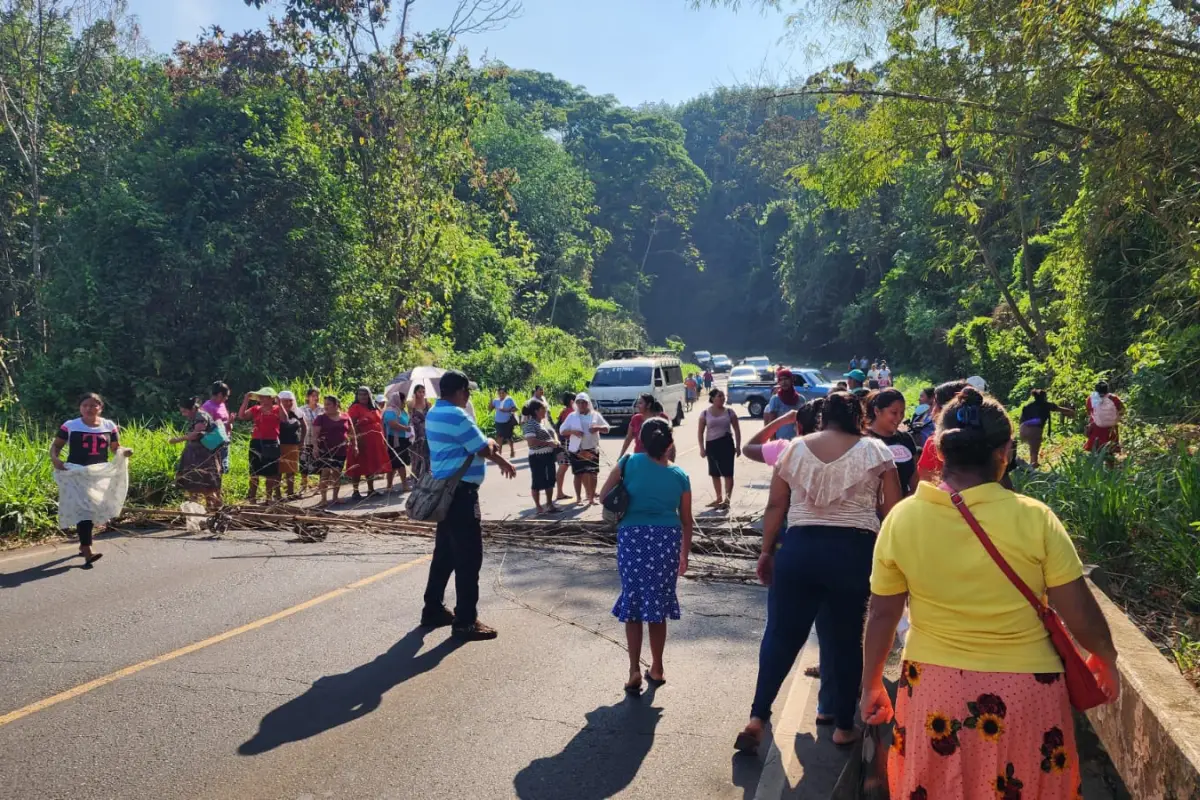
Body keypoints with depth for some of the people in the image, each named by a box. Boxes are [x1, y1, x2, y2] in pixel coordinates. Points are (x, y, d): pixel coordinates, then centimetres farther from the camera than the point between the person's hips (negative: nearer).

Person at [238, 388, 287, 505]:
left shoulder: (277, 409, 2)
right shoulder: (255, 409, 8)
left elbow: (285, 419, -16)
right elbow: (241, 416, -3)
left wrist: (279, 403, -19)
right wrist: (246, 400, -6)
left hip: (271, 443, -2)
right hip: (256, 443, 2)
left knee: (270, 472, 6)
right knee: (254, 472, 5)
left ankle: (269, 498, 15)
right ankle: (252, 498, 10)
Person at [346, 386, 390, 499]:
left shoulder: (375, 408, 15)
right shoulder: (355, 407, -7)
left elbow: (380, 423, 19)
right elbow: (352, 425, -15)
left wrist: (383, 439, 15)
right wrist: (355, 441, -23)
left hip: (375, 441, 7)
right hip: (361, 441, -7)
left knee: (372, 465, 13)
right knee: (359, 466, -3)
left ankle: (371, 490, 21)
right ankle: (356, 491, 0)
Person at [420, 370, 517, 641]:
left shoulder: (435, 413, 12)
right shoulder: (456, 415, -19)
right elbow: (483, 449, -12)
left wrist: (488, 443, 8)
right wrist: (505, 463, 5)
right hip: (461, 492, -10)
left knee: (445, 552, 18)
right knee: (469, 556, -4)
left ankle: (433, 609, 26)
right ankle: (465, 621, 0)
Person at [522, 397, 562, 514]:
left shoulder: (545, 421, 11)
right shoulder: (530, 424, -16)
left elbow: (553, 433, 23)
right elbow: (531, 442, -26)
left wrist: (556, 441, 1)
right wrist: (548, 443, -23)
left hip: (549, 455, 8)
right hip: (537, 457, -8)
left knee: (550, 480, 14)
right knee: (538, 482, 1)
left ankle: (550, 504, 26)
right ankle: (539, 508, 10)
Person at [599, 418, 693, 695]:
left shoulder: (629, 462, -1)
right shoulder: (679, 476, 3)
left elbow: (604, 496, 2)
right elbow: (686, 521, 8)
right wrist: (685, 554, 18)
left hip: (632, 537, -1)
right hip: (667, 540, 1)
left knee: (633, 603, 9)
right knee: (658, 604, 12)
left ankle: (635, 671, 4)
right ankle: (657, 669, 22)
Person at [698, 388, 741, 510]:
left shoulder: (729, 411, 0)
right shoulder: (705, 413, 0)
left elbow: (737, 429, 3)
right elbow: (700, 432, 3)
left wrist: (738, 446, -2)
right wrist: (702, 448, -4)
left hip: (726, 443, -2)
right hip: (711, 444, 2)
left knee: (727, 473, -6)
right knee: (715, 473, 11)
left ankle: (727, 499, -4)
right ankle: (719, 498, 25)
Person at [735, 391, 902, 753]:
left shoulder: (795, 448, 7)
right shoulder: (876, 450, 2)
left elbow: (775, 506, 7)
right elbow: (892, 510, 0)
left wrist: (767, 550, 15)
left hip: (799, 547, 1)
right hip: (854, 551, -1)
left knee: (781, 633, 8)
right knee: (846, 639, 11)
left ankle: (757, 718, 6)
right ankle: (843, 726, 21)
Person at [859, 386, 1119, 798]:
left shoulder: (901, 519, -11)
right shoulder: (1035, 519, -15)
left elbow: (882, 615, -3)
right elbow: (1080, 614, -8)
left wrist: (872, 685, 11)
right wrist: (1106, 659, 13)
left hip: (934, 689, 1)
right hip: (1024, 691, -1)